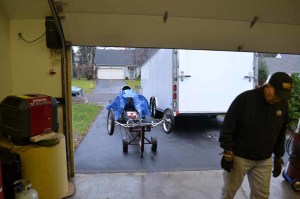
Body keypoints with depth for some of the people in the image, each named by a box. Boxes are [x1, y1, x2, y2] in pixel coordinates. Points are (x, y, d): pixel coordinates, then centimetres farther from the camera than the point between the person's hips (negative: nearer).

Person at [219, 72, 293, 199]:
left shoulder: (283, 105, -2)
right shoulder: (245, 99, -20)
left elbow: (281, 133, 11)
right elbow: (228, 126, -16)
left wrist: (278, 156, 13)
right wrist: (228, 152, -17)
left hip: (264, 160, 5)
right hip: (239, 156, -4)